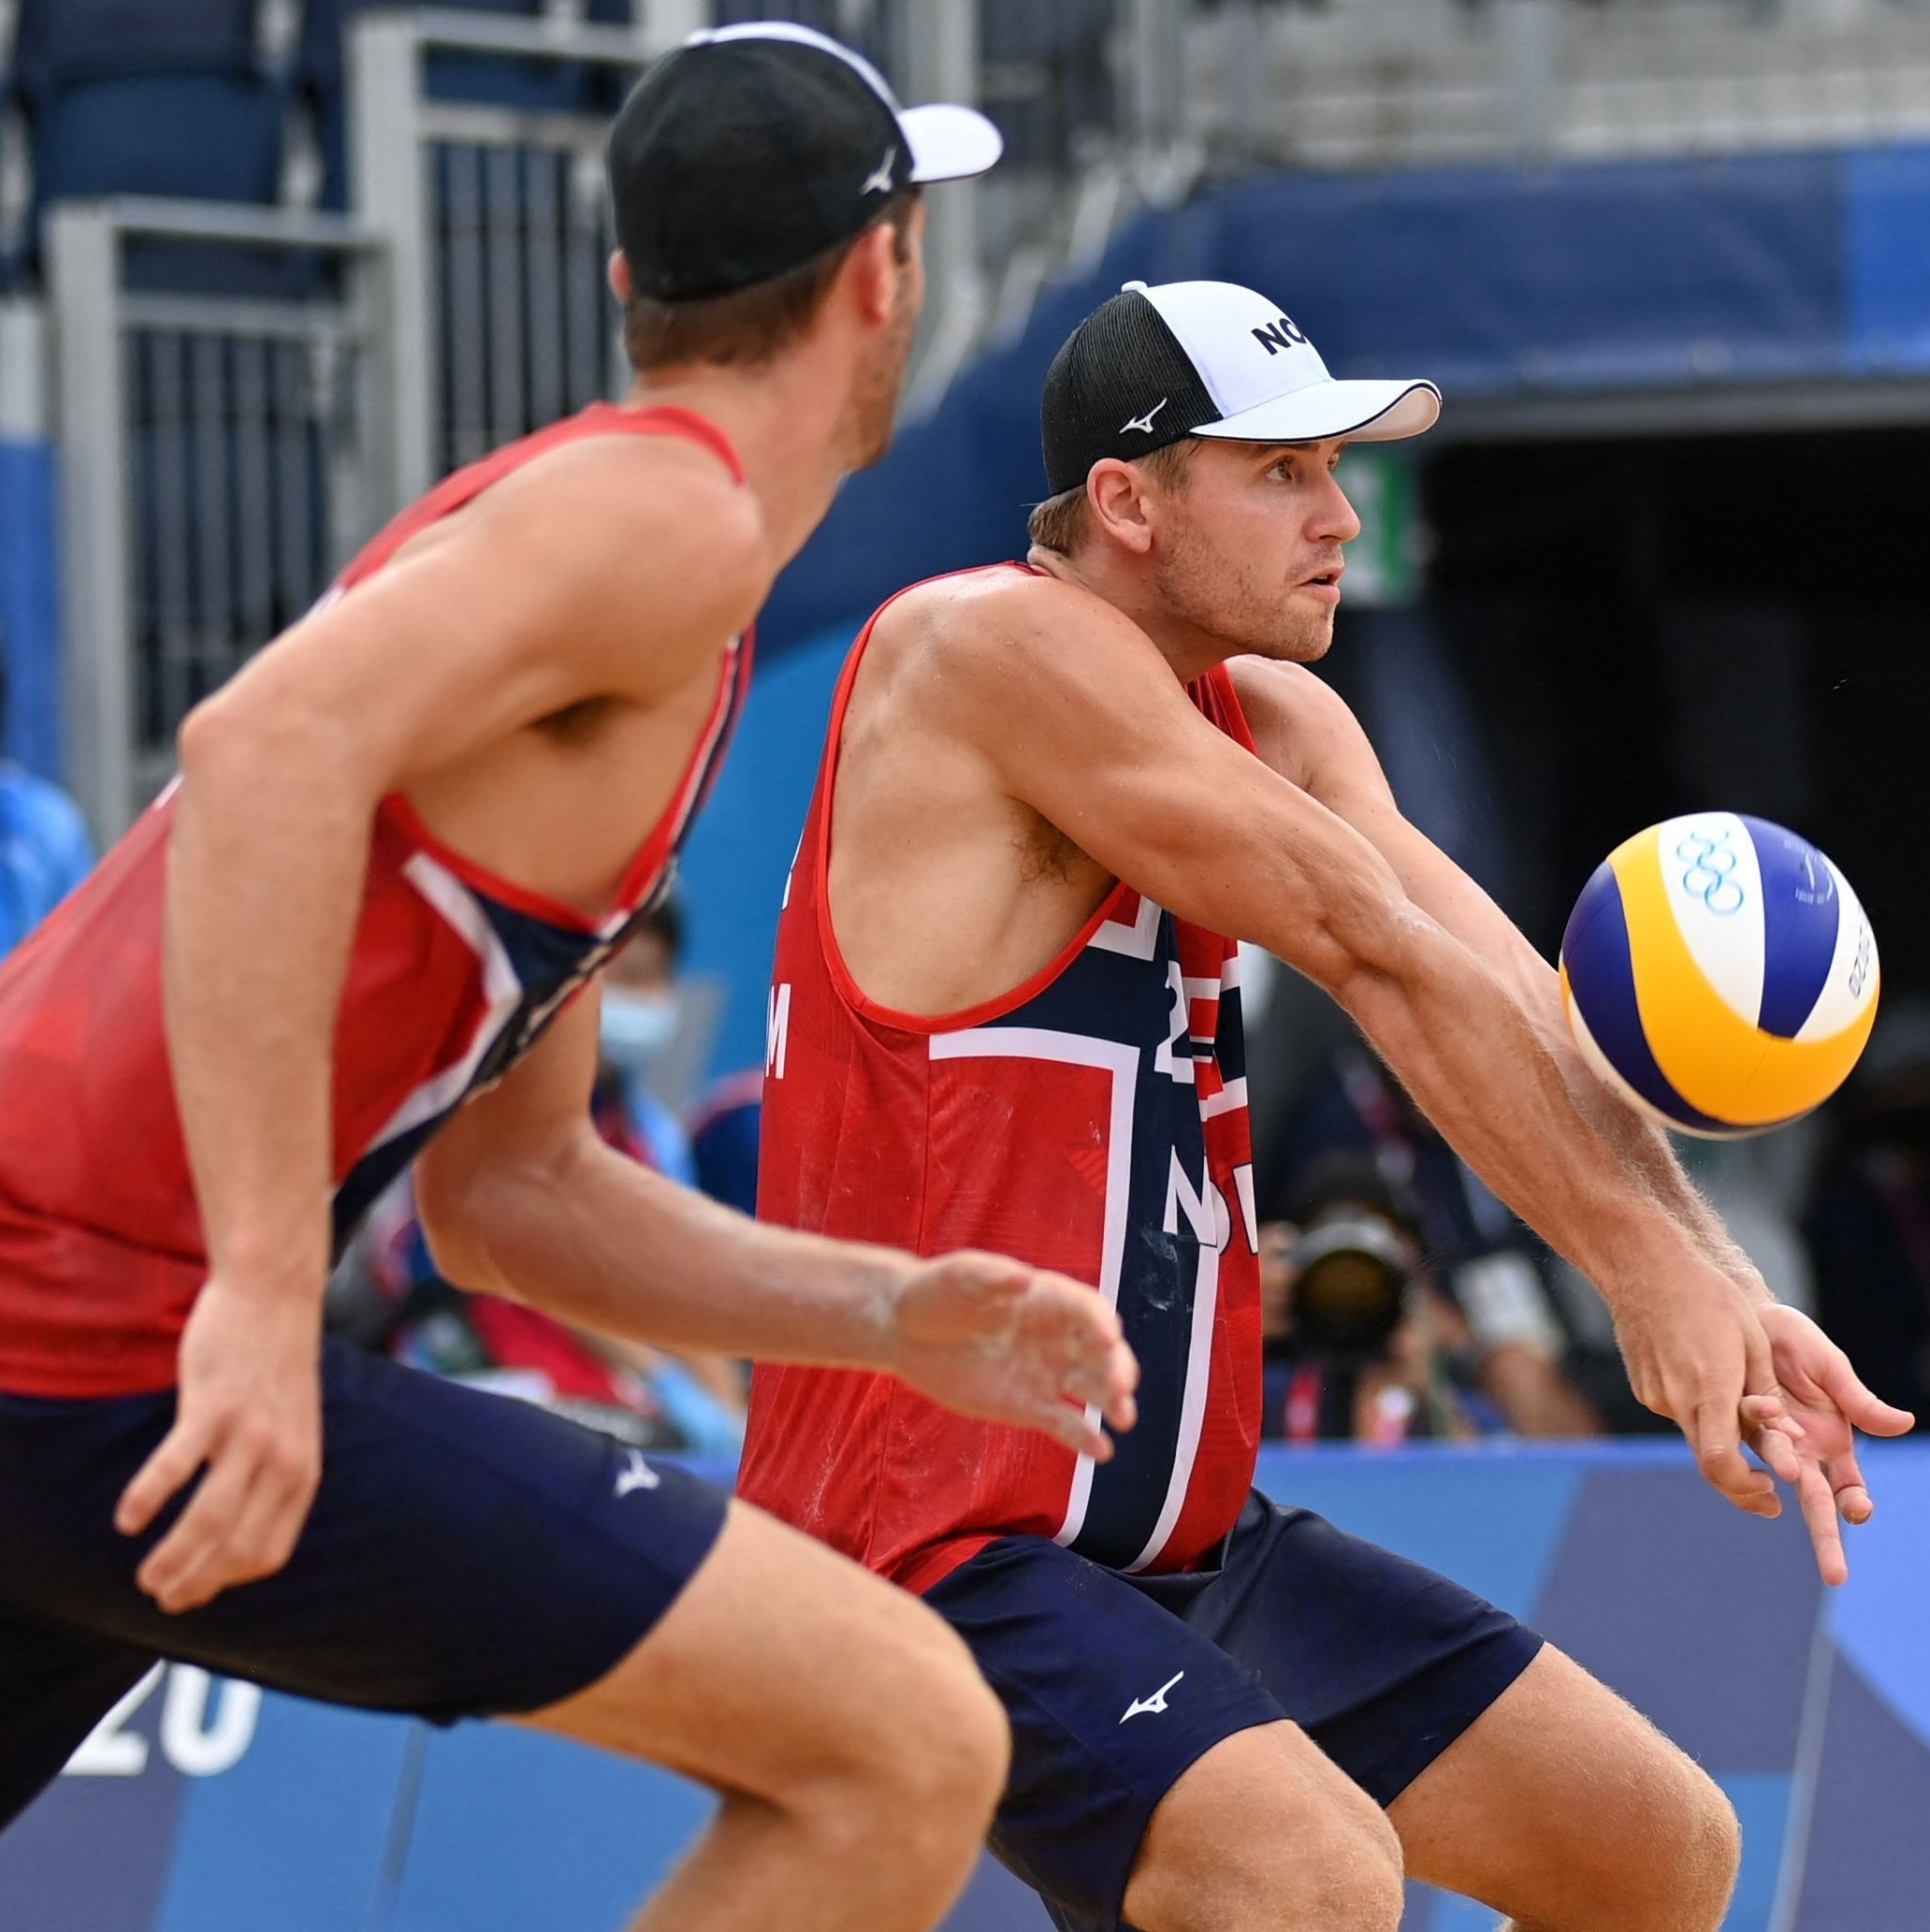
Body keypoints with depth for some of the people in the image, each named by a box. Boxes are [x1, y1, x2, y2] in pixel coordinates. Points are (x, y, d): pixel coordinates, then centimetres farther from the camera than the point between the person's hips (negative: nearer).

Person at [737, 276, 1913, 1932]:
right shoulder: (992, 648, -16)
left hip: (1194, 1540, 10)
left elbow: (1499, 1006, -3)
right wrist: (1649, 1261, -20)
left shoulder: (1274, 725, 11)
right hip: (933, 1550, -10)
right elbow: (1377, 950, -19)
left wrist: (1715, 1288, -19)